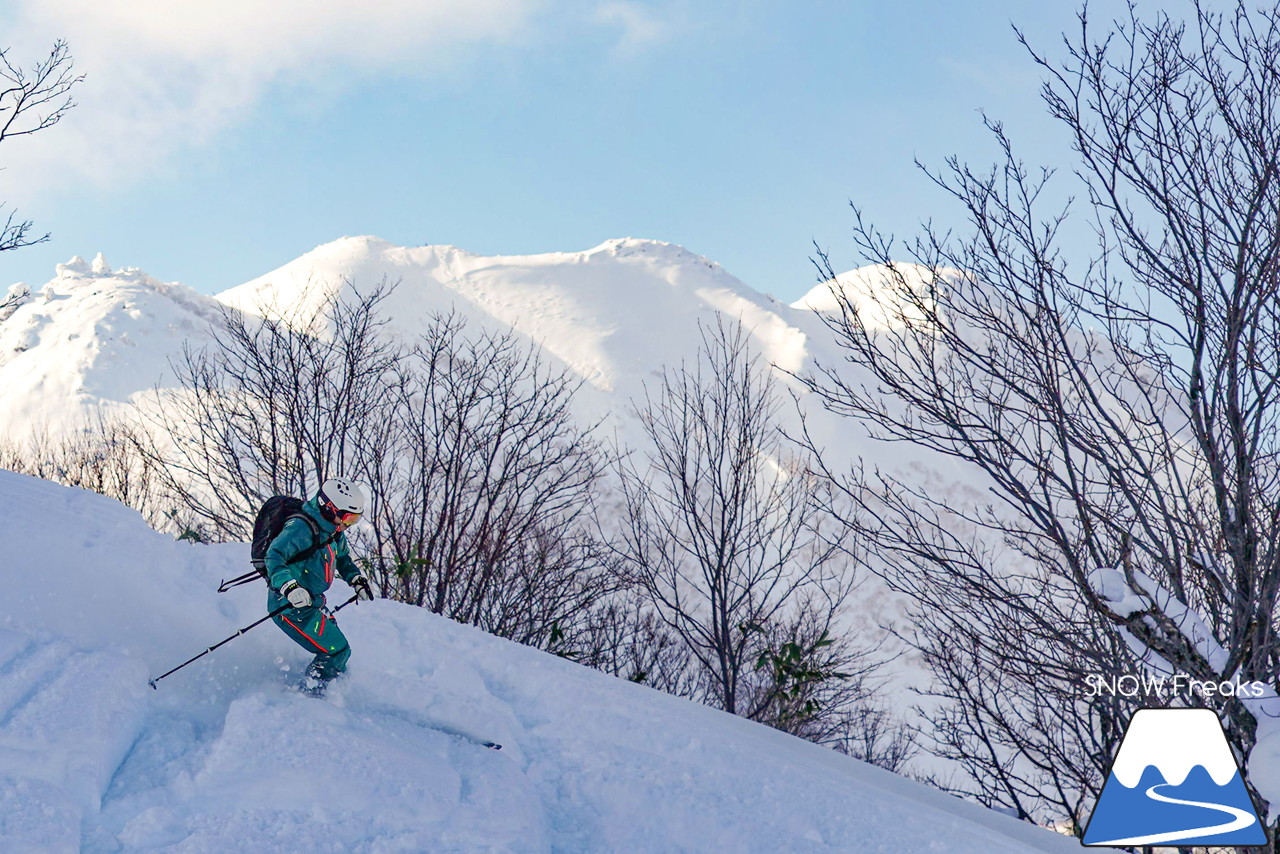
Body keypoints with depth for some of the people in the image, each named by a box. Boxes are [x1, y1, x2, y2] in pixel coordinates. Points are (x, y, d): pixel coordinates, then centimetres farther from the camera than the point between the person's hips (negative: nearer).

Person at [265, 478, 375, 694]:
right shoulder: (302, 528, -22)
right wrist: (289, 587, -44)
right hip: (291, 605, -9)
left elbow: (342, 558, 27)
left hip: (313, 603, 9)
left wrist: (357, 579, 10)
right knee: (337, 651, -11)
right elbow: (274, 557, -30)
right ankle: (306, 695, 2)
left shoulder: (334, 532, 8)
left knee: (339, 651, 15)